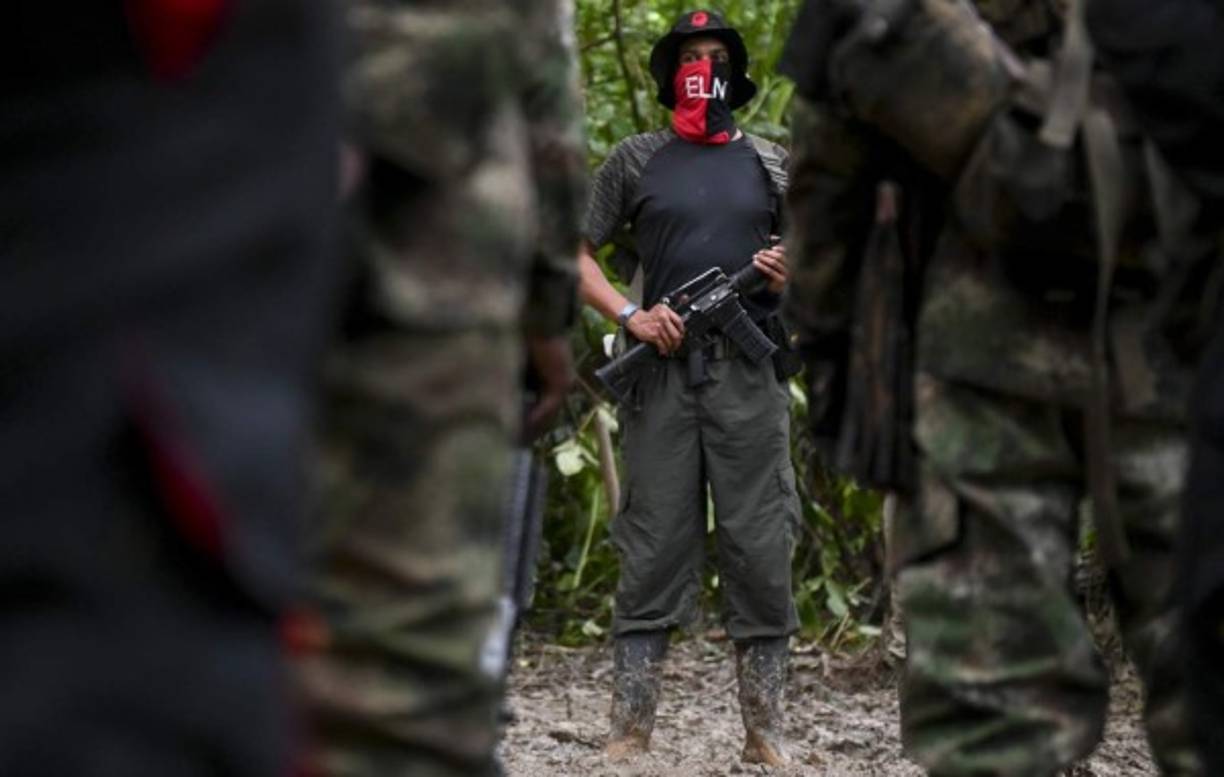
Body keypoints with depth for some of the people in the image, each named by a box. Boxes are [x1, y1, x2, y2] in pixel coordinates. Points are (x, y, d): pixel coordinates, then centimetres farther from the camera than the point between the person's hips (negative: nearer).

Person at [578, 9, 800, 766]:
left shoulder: (770, 163, 13)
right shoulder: (637, 160, 9)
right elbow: (577, 252, 8)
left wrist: (790, 277, -5)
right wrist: (629, 316, -7)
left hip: (749, 375, 1)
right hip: (663, 372, -1)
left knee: (759, 549, 0)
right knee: (653, 550, -2)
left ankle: (767, 733, 6)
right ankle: (631, 731, 1)